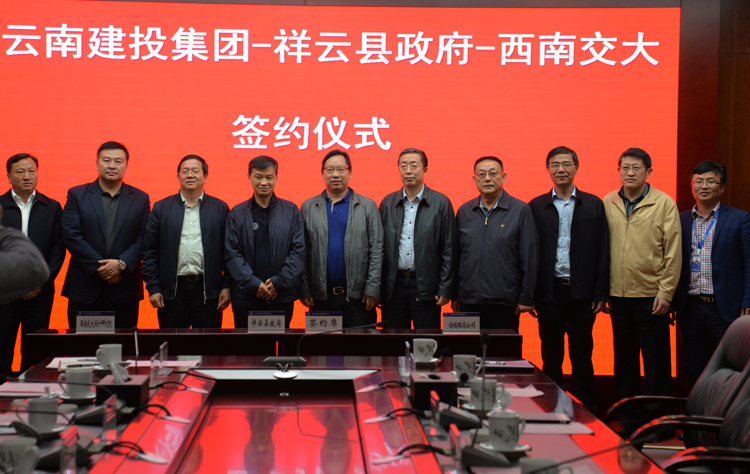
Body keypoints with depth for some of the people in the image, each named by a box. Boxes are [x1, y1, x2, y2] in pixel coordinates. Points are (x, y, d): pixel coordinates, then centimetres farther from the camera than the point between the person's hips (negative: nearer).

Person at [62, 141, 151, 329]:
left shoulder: (140, 199, 10)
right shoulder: (77, 195, 6)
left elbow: (144, 239, 2)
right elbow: (71, 235, -3)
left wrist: (122, 264, -14)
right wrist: (98, 266, -12)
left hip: (125, 291, 1)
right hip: (84, 290, 0)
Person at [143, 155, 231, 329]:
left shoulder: (220, 209, 7)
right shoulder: (161, 208, 9)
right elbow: (150, 252, 6)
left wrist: (227, 286, -1)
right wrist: (153, 288, -1)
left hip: (208, 292, 0)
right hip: (171, 293, 1)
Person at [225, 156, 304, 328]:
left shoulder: (291, 211, 7)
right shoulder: (237, 214, 7)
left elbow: (298, 251, 1)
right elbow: (232, 254, 1)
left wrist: (279, 281, -10)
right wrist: (253, 283, -11)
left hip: (282, 296, 0)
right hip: (245, 298, 0)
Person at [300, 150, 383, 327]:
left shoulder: (367, 206, 6)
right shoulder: (309, 207, 10)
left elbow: (377, 250, 2)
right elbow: (302, 252, 7)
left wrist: (372, 290, -6)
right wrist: (304, 290, 0)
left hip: (357, 297, -1)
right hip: (321, 298, 1)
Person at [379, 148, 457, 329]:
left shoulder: (441, 203, 1)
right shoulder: (387, 203, 9)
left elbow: (449, 250, -1)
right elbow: (380, 247, 9)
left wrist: (445, 290, -6)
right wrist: (377, 288, 3)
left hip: (426, 288, -2)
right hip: (393, 286, 2)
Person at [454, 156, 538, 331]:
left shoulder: (521, 210, 0)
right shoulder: (464, 211, 10)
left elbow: (529, 257, -1)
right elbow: (456, 256, 12)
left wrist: (526, 298, -4)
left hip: (505, 302, -3)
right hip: (469, 301, 3)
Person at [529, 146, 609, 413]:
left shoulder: (593, 205, 6)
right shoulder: (537, 207, 6)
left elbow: (602, 252, 3)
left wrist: (600, 294, -4)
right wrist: (530, 294, -4)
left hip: (581, 292, 0)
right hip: (549, 292, 0)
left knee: (582, 356, 5)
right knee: (551, 357, 7)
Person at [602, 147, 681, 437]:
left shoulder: (664, 204, -3)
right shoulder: (607, 204, 5)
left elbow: (673, 252, -4)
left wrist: (665, 293, -9)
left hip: (651, 296, -3)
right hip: (618, 295, 3)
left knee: (656, 364, 3)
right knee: (624, 363, 11)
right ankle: (630, 422, 21)